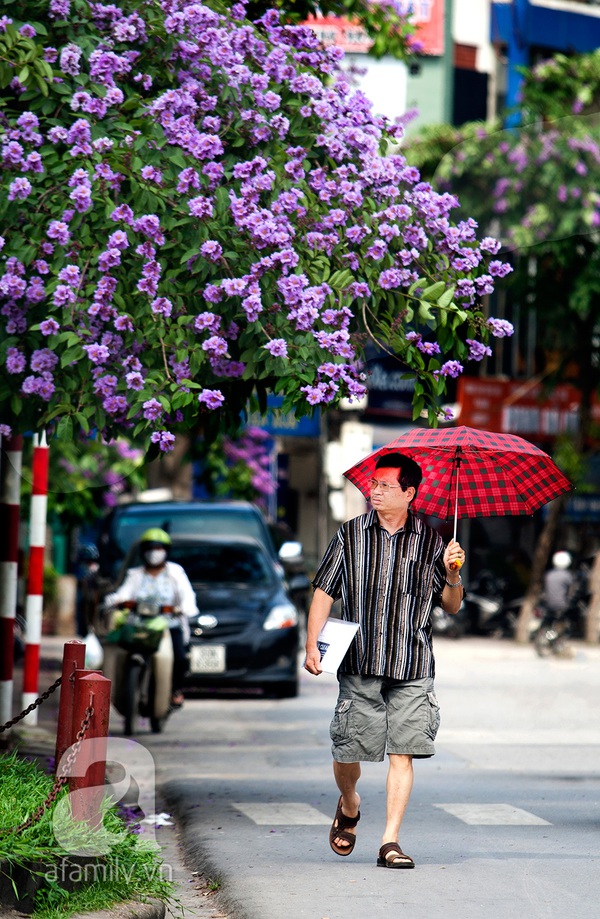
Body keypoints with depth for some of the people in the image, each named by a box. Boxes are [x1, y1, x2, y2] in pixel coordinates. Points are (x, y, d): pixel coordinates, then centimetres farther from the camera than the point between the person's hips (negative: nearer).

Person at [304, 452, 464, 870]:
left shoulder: (430, 541, 6)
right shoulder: (350, 535, 6)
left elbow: (452, 606, 9)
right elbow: (325, 592, 9)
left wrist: (452, 574, -11)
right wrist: (312, 646, -1)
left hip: (412, 668, 0)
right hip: (359, 665, 1)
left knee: (402, 752, -7)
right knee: (348, 751, 4)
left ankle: (390, 842, -3)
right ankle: (349, 808, 35)